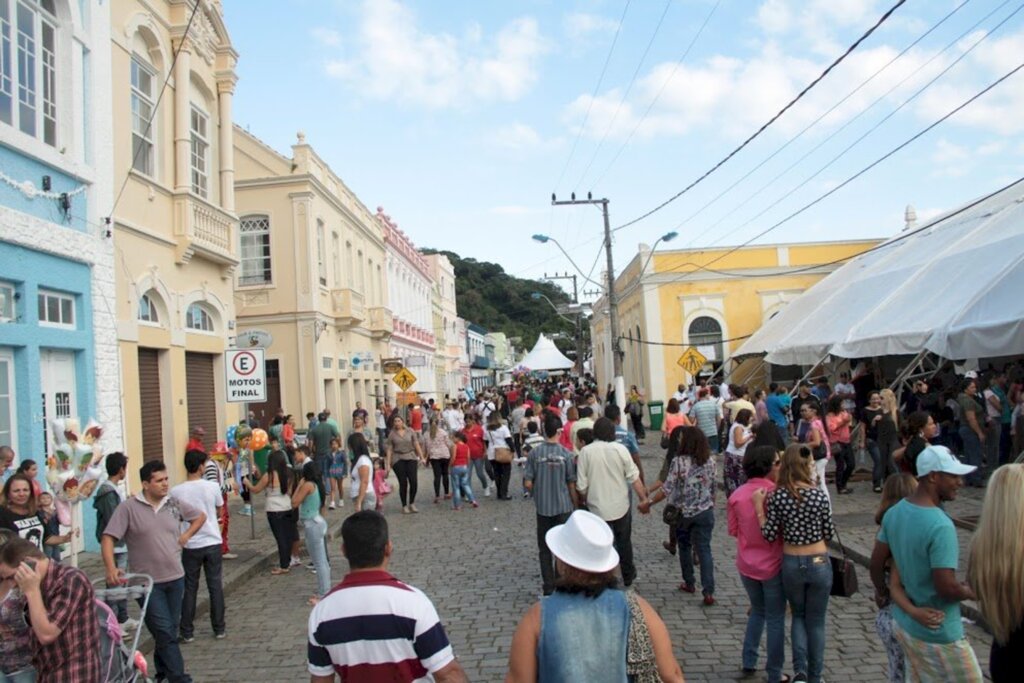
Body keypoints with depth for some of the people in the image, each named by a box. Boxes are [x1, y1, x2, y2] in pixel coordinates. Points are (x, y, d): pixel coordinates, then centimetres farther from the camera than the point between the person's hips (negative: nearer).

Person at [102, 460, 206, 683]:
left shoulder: (175, 504, 3)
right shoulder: (128, 508, -10)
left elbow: (200, 516, 19)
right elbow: (108, 538, -13)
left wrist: (186, 535, 5)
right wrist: (111, 569, -25)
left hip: (175, 578, 5)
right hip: (147, 582, -5)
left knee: (171, 629, 15)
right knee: (164, 632, -5)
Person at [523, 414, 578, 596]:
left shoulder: (534, 453, -8)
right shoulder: (566, 454, -10)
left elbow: (528, 483, -7)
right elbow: (572, 484, -6)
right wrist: (576, 506, 6)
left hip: (543, 508, 1)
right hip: (564, 507, -1)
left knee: (544, 548, 13)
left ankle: (548, 587, 17)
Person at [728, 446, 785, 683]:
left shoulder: (737, 495, -7)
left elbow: (733, 531, 2)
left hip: (746, 564, 4)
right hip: (772, 565, -4)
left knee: (757, 611, 24)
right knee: (775, 618, 12)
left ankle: (749, 662, 26)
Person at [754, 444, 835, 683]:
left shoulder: (777, 496, -12)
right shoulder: (819, 495, -13)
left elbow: (769, 535, -9)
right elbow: (829, 533, -4)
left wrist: (759, 507, -2)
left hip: (791, 564, 1)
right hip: (819, 563, -1)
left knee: (798, 616, 22)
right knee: (816, 621, 17)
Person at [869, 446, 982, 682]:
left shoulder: (894, 512, -2)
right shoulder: (940, 526, -27)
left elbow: (876, 562, 6)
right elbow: (946, 587, -27)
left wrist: (881, 591, 22)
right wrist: (969, 592, -7)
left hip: (903, 622, 8)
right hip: (938, 635, -7)